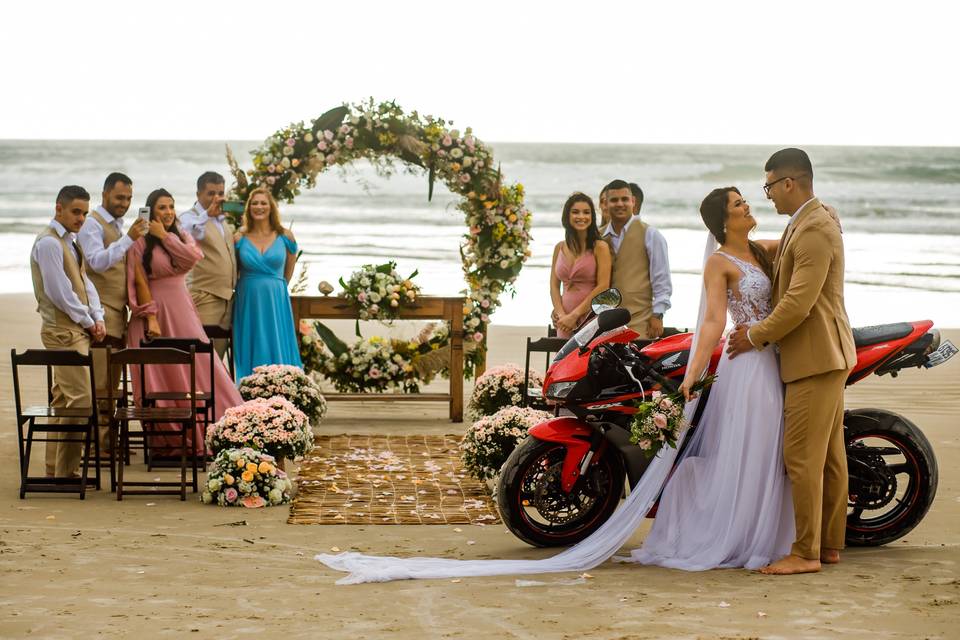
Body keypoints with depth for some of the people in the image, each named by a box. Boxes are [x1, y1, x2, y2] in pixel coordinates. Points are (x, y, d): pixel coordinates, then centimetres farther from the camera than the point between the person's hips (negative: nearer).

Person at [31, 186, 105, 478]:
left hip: (77, 330, 10)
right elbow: (59, 292, -19)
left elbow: (84, 282, 16)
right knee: (80, 399, -12)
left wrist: (97, 317, 2)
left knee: (63, 400, 13)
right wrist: (88, 322, -10)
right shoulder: (48, 243, -15)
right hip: (63, 330, -10)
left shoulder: (68, 241, 15)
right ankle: (65, 472, -6)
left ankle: (55, 469, 19)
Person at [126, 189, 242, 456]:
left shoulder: (181, 236, 12)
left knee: (200, 368, -1)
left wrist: (165, 236, -7)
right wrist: (150, 317, -16)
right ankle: (169, 440, 7)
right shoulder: (140, 243, -4)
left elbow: (194, 256, -9)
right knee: (163, 376, -1)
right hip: (156, 312, -5)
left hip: (182, 310, 5)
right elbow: (137, 284, -9)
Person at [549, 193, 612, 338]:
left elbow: (603, 287, -8)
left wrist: (574, 315, -11)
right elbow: (554, 285, 12)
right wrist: (561, 314, -5)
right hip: (565, 322, 4)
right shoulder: (559, 248, 13)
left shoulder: (600, 247, -2)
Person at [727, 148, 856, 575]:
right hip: (826, 356, 11)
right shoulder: (808, 223, 14)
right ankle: (829, 544, 20)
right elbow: (789, 291, 22)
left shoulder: (814, 231, -19)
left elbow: (799, 303, -22)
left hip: (816, 360, -11)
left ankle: (806, 553, -4)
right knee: (829, 454, 13)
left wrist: (755, 336, -12)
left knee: (801, 456, -8)